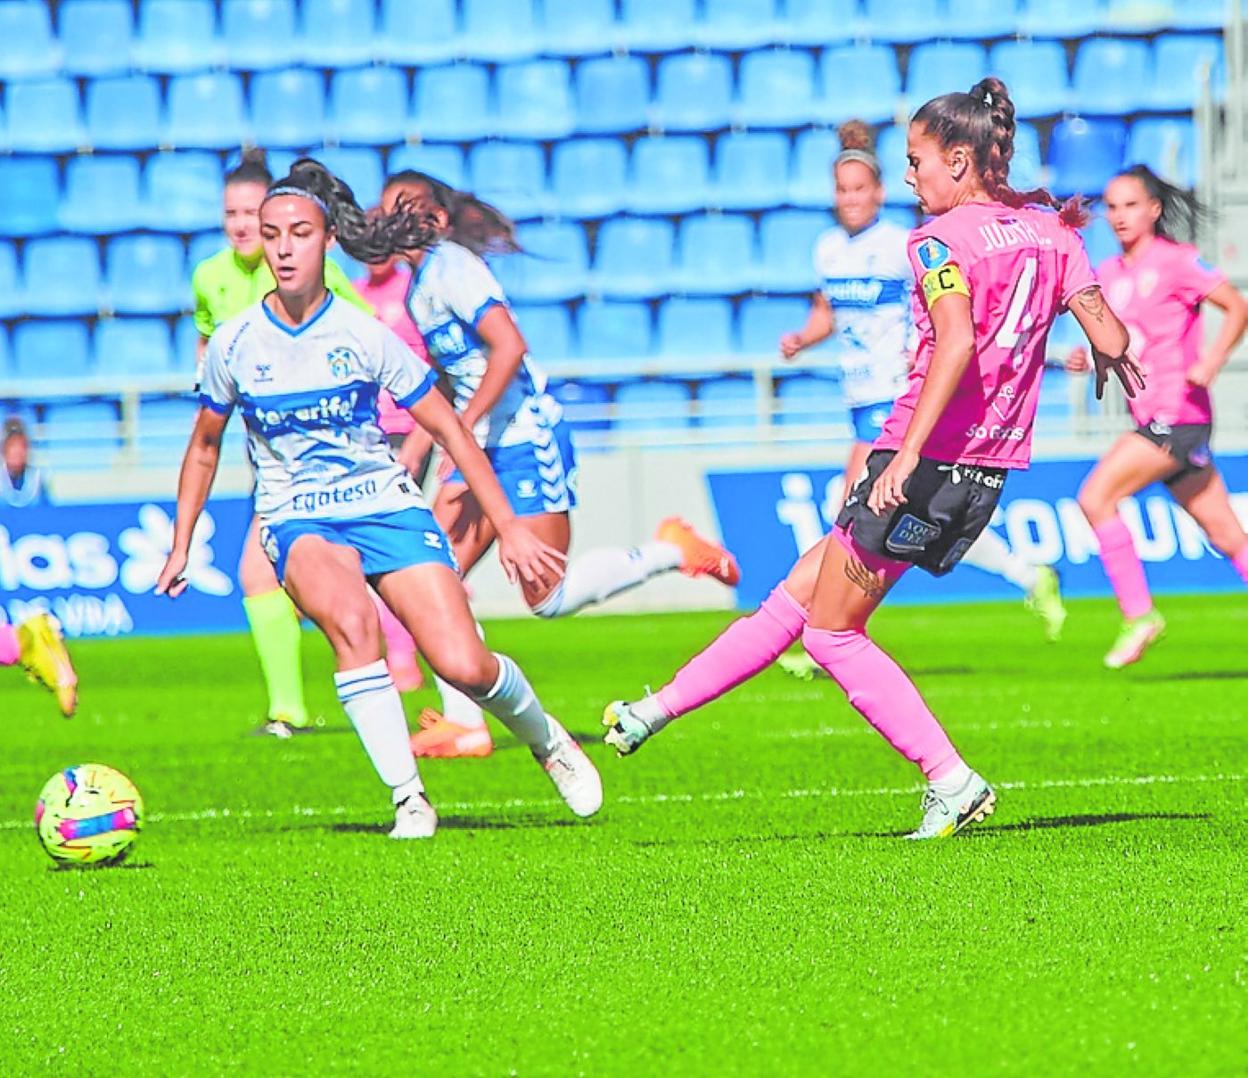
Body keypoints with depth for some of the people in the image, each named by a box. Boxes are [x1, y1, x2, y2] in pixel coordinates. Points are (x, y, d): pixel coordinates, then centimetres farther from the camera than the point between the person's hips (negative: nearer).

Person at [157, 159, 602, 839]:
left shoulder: (363, 335, -7)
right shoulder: (236, 343, -3)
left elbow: (448, 429, 1)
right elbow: (204, 447, 15)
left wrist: (508, 528, 0)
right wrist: (180, 547, 15)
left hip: (385, 504, 0)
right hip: (298, 520, 0)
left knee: (463, 665, -16)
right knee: (350, 619, -35)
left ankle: (545, 739, 20)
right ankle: (408, 799, -26)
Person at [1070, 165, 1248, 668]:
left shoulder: (1175, 260, -8)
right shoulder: (1108, 274, 13)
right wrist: (1090, 359, 1)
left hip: (1179, 414, -7)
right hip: (1151, 417, 7)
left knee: (1096, 497, -16)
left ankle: (1138, 614, -8)